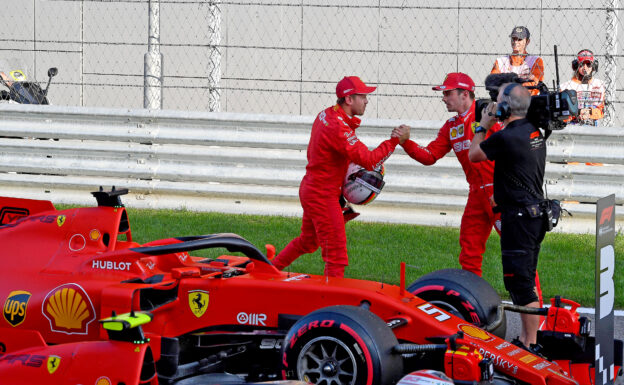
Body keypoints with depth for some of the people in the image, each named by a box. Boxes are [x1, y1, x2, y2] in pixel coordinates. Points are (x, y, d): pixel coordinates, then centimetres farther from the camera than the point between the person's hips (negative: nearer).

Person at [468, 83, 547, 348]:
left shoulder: (506, 137, -19)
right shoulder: (534, 132, 8)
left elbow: (473, 155, -3)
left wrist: (483, 126, 8)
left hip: (519, 217, -10)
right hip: (536, 213, 10)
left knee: (520, 282, -6)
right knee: (525, 279, 17)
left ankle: (531, 344, -4)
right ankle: (527, 338, 24)